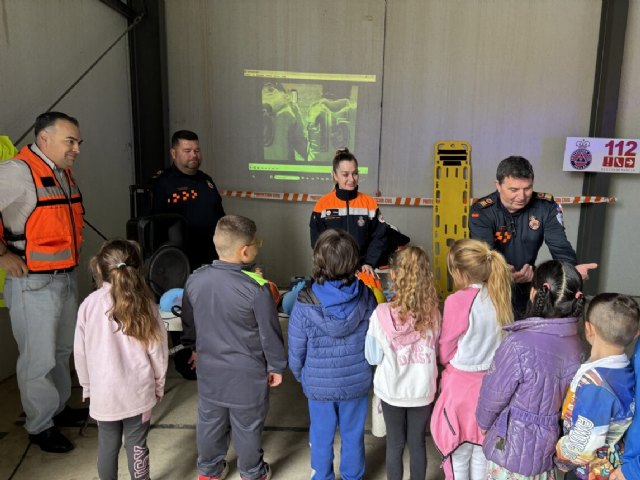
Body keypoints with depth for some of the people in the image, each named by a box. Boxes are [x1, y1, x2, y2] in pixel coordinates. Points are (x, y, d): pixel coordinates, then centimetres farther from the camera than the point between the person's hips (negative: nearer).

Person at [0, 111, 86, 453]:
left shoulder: (64, 173, 9)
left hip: (66, 277, 9)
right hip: (33, 283, -8)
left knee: (62, 350, 21)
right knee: (39, 359, 4)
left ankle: (58, 409, 39)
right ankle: (40, 426, 22)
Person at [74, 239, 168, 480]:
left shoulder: (89, 304, -10)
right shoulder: (144, 303, -11)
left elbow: (80, 352, -2)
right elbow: (157, 349, -6)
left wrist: (86, 385, 13)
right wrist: (159, 384, 8)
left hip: (104, 391, 1)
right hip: (139, 390, 0)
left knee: (107, 444, 17)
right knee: (136, 444, 13)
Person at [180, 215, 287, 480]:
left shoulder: (194, 280, -10)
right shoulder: (256, 288, -27)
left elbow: (188, 323, 5)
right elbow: (269, 332, -17)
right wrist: (276, 366, -1)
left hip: (209, 368, 5)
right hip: (247, 372, -4)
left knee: (210, 420, 24)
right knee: (247, 426, 17)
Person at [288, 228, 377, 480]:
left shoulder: (305, 304, -23)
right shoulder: (365, 296, -17)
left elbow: (296, 351, -11)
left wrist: (301, 376, 10)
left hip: (319, 384, -2)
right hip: (357, 381, 2)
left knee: (321, 439, 21)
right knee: (353, 436, 22)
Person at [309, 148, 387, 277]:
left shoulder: (369, 203, 0)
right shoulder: (323, 204, -4)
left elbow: (379, 237, 0)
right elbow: (317, 241, -3)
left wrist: (369, 263, -11)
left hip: (362, 271, 1)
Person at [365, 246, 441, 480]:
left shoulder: (381, 314, -23)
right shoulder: (432, 312, -15)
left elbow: (373, 357, -12)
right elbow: (436, 350, 0)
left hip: (392, 390, -1)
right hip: (422, 389, 2)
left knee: (395, 444, 18)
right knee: (417, 443, 19)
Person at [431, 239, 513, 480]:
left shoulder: (458, 301, -22)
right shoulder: (500, 297, -4)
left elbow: (445, 352, -10)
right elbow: (499, 342, 6)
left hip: (461, 385, -5)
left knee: (459, 455, 14)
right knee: (482, 454, 20)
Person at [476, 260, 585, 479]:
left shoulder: (519, 344, -29)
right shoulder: (574, 342, -9)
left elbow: (494, 393, -16)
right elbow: (564, 394, 4)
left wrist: (484, 422, 3)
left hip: (513, 445, -6)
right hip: (548, 444, 6)